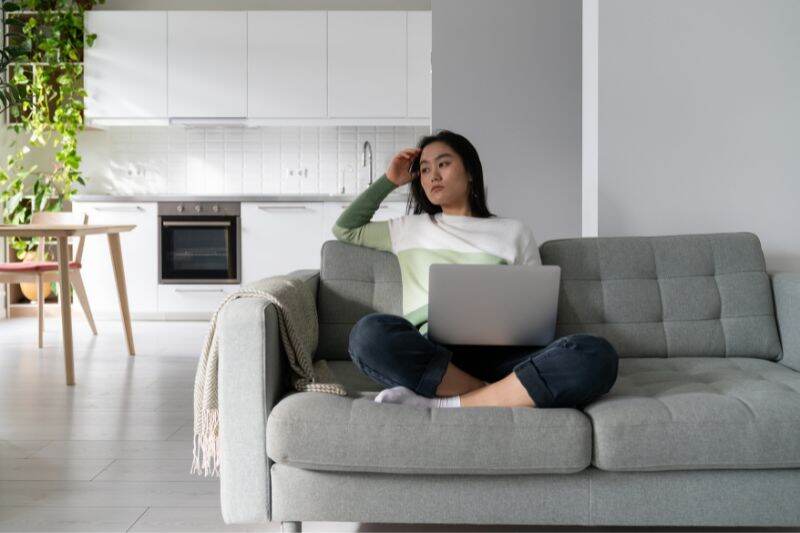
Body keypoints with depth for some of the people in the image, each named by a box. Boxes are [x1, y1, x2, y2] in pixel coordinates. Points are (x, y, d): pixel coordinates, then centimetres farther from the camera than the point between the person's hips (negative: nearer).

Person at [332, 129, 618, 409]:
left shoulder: (514, 232, 21)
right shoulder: (412, 228, 26)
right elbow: (344, 229, 37)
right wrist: (389, 181, 31)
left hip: (498, 354, 0)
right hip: (428, 354, 0)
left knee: (596, 354, -31)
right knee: (370, 332, -36)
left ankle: (441, 405, -33)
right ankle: (506, 397, -28)